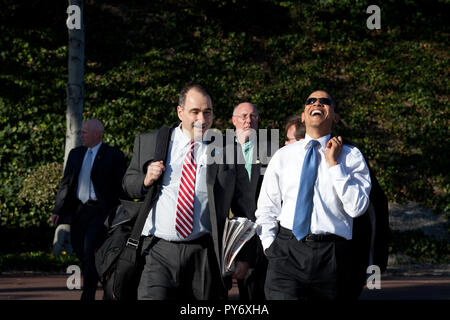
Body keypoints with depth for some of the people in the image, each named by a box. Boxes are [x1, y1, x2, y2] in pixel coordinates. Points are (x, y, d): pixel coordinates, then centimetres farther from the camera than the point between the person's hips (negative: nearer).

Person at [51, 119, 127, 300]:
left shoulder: (113, 155, -3)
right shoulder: (75, 154, 13)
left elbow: (123, 186, -2)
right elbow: (66, 183, 14)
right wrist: (58, 210, 6)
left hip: (101, 212, -6)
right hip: (79, 210, 6)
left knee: (90, 253, -14)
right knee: (80, 253, 8)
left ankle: (87, 297, -9)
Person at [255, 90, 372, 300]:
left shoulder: (351, 156, 7)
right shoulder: (283, 155, 14)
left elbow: (357, 208, -6)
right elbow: (266, 208, 17)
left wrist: (334, 164, -7)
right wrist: (269, 245, 2)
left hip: (331, 256, -1)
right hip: (287, 251, 1)